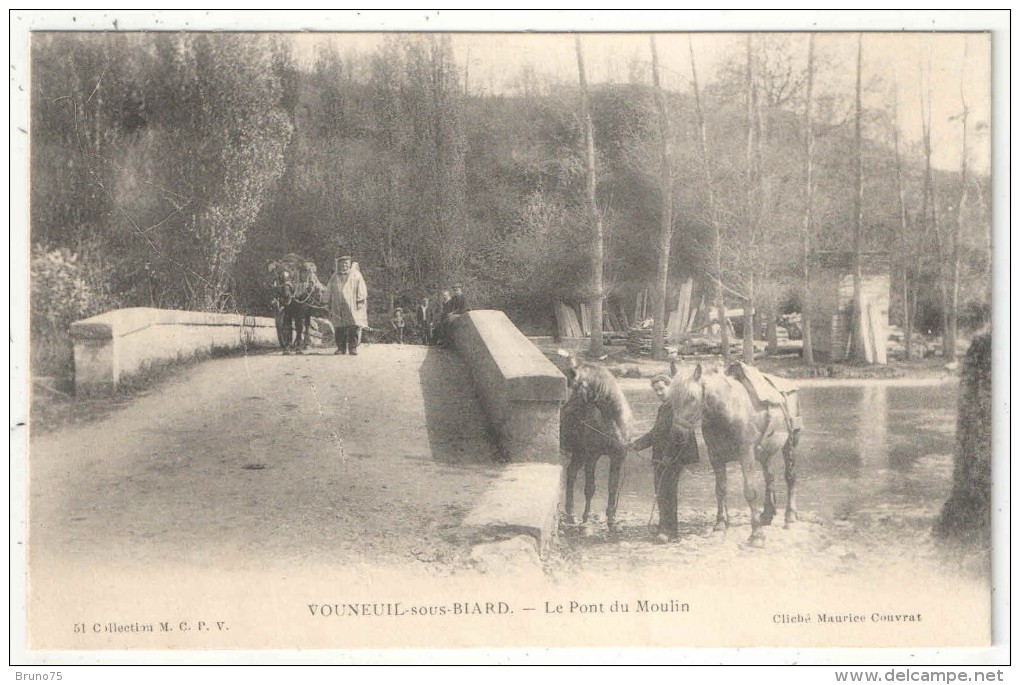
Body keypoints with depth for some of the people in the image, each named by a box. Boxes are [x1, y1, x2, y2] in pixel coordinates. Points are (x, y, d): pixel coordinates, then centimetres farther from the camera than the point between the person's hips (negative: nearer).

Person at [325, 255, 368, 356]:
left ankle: (353, 348, -6)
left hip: (352, 306, -3)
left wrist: (360, 301, -7)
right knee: (339, 328, 0)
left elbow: (361, 288, 2)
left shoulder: (355, 275, 8)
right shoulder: (334, 277, 17)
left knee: (353, 327, -10)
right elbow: (329, 291, 21)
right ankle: (341, 348, 6)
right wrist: (329, 303, 14)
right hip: (338, 307, 3)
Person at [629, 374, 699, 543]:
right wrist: (637, 444, 13)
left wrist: (670, 455, -24)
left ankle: (667, 531, -8)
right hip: (659, 457, 9)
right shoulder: (663, 408, 18)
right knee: (660, 494, 12)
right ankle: (667, 528, 20)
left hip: (674, 457, -9)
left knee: (666, 493, -11)